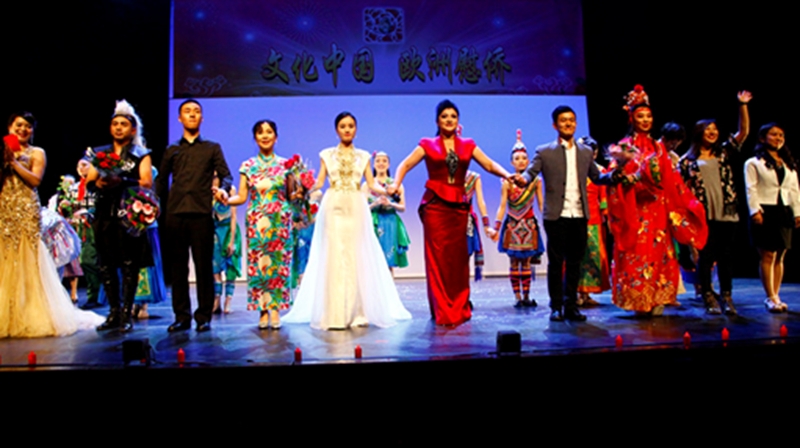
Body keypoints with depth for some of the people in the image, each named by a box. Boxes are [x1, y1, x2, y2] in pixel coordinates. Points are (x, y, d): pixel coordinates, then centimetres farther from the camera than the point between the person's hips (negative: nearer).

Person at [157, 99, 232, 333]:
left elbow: (225, 174, 4)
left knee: (204, 266, -1)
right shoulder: (172, 151, 19)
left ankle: (204, 316, 6)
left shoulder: (212, 148, 14)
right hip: (175, 215, 2)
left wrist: (223, 188, -17)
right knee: (178, 267, 4)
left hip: (202, 214, -2)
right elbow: (161, 181, 23)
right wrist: (162, 204, 10)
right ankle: (182, 316, 11)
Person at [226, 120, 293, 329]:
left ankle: (275, 310, 6)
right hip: (256, 222, 1)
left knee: (278, 263, -1)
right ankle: (263, 311, 8)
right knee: (257, 263, 0)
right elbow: (241, 197, 4)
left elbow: (291, 195, 7)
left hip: (280, 222, -1)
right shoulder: (248, 166, 7)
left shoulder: (285, 164, 6)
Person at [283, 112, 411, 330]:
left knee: (357, 257, -1)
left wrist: (387, 190, -12)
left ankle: (358, 312, 5)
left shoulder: (363, 156, 14)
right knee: (334, 257, -4)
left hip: (356, 208, 1)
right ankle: (335, 315, -2)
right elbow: (319, 181, 4)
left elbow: (372, 184, 7)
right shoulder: (326, 155, 12)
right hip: (333, 207, -1)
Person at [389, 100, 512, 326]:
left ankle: (459, 309, 19)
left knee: (458, 258, 5)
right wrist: (396, 183, -20)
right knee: (438, 258, -3)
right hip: (435, 205, -2)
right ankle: (443, 312, 5)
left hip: (459, 206, 2)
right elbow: (405, 165, -2)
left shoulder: (468, 145, 13)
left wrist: (507, 175, -13)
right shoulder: (428, 144, 7)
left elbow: (490, 165, 5)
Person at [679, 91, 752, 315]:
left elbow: (743, 132, 4)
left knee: (727, 257, 5)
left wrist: (742, 105, -3)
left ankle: (726, 297, 12)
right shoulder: (688, 161, 5)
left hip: (726, 214, 3)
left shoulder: (724, 153, 13)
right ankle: (709, 297, 10)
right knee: (705, 257, 1)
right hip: (703, 215, -3)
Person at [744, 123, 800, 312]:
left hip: (784, 212, 5)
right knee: (768, 256, -7)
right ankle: (771, 298, -2)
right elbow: (751, 189, -5)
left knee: (779, 257, 5)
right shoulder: (753, 163, 3)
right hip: (765, 212, -5)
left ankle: (775, 296, 11)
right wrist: (755, 211, -15)